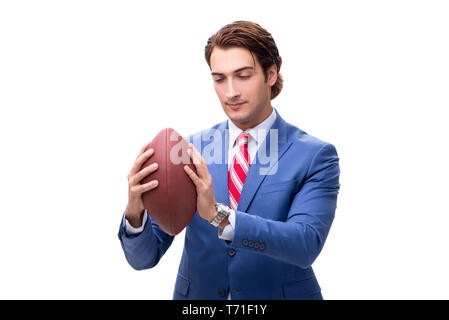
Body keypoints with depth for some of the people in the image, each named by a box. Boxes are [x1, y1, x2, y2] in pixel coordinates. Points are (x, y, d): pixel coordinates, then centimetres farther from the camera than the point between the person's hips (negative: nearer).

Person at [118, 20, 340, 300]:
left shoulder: (316, 156, -10)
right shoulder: (189, 150, -4)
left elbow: (307, 245, -24)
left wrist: (218, 214, -34)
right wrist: (135, 211, -27)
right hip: (197, 296, 2)